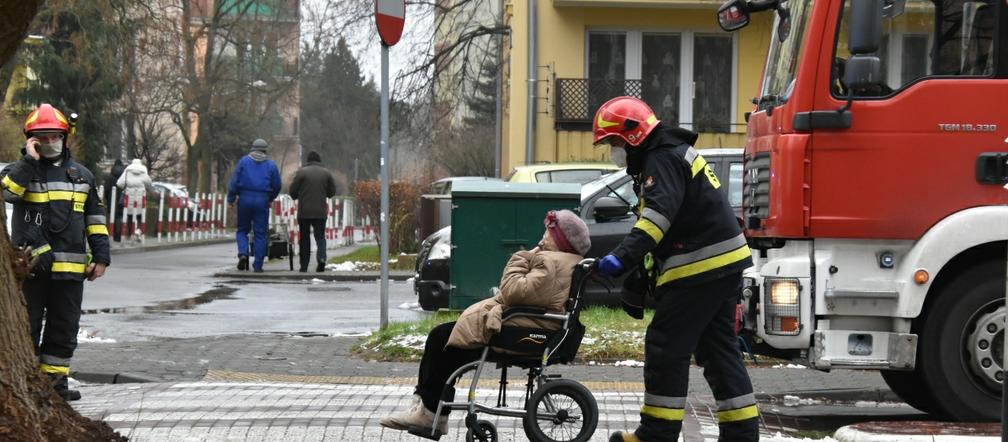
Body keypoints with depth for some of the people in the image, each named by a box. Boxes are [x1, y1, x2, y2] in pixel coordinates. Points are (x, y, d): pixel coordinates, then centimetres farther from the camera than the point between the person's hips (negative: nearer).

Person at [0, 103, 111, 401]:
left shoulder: (82, 175, 15)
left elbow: (96, 218, 17)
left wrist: (101, 256, 10)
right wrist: (29, 161, -17)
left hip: (70, 267, 3)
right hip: (29, 265, -3)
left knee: (64, 328, 6)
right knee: (28, 326, 2)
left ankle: (55, 380, 14)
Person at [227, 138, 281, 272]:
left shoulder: (244, 161, 4)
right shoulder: (271, 165, 5)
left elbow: (234, 181, 0)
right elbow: (277, 186, 8)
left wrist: (231, 199, 5)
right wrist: (271, 198, 25)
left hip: (245, 199, 0)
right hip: (262, 201, 0)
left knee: (242, 230, 14)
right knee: (260, 233, 4)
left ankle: (243, 253, -11)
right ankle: (258, 265, 1)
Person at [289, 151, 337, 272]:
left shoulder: (301, 172, -5)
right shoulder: (326, 173, 3)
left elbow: (293, 192, -4)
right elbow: (332, 192, 7)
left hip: (304, 212, -1)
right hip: (320, 212, 1)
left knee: (304, 238, 8)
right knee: (320, 236, 7)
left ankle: (304, 266, 8)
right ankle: (321, 257, -19)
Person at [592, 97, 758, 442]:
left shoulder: (662, 159, -12)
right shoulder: (676, 153, 22)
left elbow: (659, 213, -29)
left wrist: (624, 255, -40)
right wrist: (640, 274, 26)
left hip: (701, 268, -11)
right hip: (723, 265, 11)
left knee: (666, 347, -5)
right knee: (718, 349, 13)